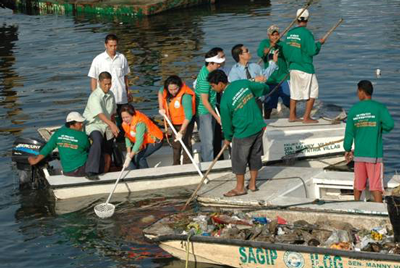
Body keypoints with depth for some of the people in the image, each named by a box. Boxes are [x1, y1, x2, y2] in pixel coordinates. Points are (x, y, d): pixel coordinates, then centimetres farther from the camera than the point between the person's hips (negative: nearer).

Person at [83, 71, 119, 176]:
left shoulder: (111, 94, 5)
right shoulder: (95, 96, -21)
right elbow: (100, 114, -36)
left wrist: (112, 128, 17)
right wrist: (112, 124, -50)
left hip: (106, 126, 8)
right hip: (93, 125, -8)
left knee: (107, 158, 9)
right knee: (97, 139, -39)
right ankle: (91, 171, -45)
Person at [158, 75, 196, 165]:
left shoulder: (185, 96, -36)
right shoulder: (166, 91, -15)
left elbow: (188, 116, -38)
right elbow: (160, 92, 11)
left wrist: (181, 132, -41)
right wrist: (161, 108, -1)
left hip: (186, 122, -7)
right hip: (174, 122, 7)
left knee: (186, 143, -11)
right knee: (175, 144, 20)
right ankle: (176, 165, 36)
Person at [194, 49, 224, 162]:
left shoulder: (207, 70, 2)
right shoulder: (205, 78, -26)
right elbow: (204, 101, -23)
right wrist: (216, 117, -19)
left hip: (210, 108, 9)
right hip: (203, 111, -9)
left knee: (210, 139, 15)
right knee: (207, 140, -3)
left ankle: (208, 162, 25)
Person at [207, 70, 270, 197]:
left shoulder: (225, 101, -18)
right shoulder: (243, 83, -4)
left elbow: (227, 122, -5)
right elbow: (264, 88, 8)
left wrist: (228, 138, 13)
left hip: (244, 132, -7)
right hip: (258, 127, 7)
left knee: (239, 160, 10)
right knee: (255, 156, 19)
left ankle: (240, 188, 21)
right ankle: (252, 184, 30)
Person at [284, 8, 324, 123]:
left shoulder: (290, 33, 5)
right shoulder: (306, 33, -15)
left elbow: (285, 50, 10)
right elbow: (312, 51, -18)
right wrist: (319, 43, 0)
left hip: (292, 67, 7)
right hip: (305, 68, -7)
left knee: (294, 92, 17)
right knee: (312, 92, 5)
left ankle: (292, 116, 19)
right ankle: (307, 117, 3)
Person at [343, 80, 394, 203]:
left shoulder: (353, 109, 1)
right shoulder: (379, 108, -8)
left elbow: (349, 132, 4)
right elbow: (390, 124, -19)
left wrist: (347, 150, 16)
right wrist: (380, 129, 3)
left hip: (359, 154, 3)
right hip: (375, 154, -3)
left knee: (358, 185, 16)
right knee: (376, 187, -2)